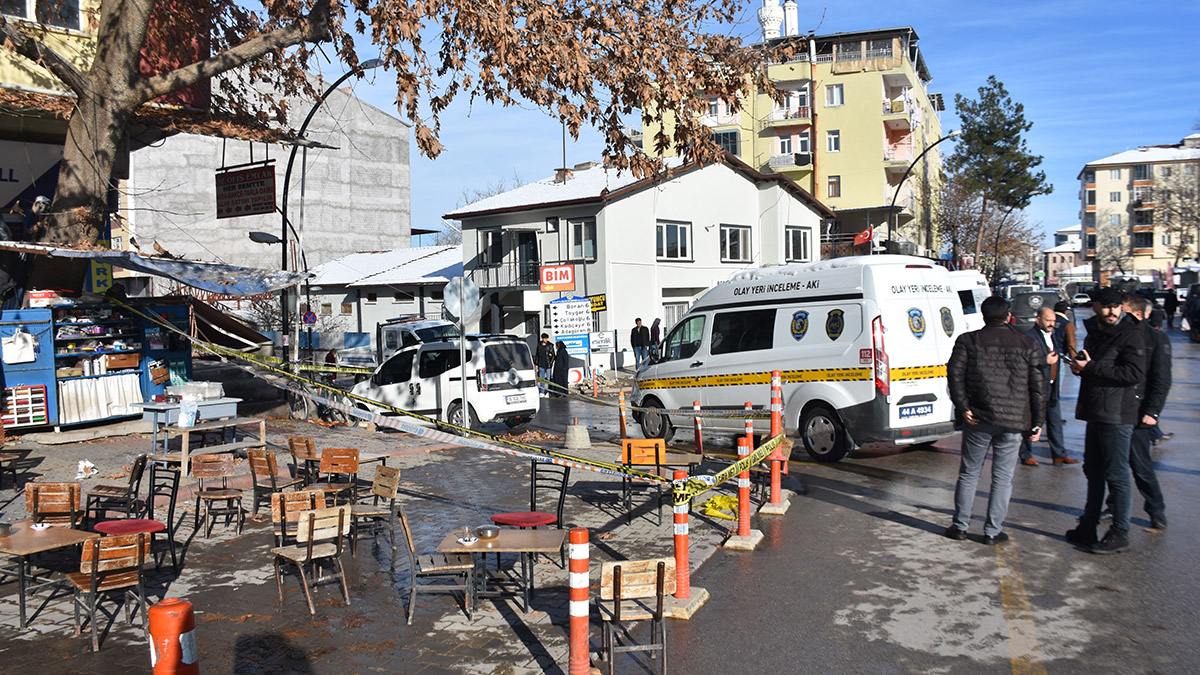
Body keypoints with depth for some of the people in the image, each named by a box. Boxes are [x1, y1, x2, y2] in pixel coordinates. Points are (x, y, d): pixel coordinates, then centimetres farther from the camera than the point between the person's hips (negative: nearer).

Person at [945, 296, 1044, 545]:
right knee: (1003, 477, 8)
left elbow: (955, 373, -10)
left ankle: (960, 525, 17)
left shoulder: (968, 340, 1)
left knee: (969, 473, 12)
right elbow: (1038, 387, 2)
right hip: (1014, 421, 0)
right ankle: (993, 531, 12)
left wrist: (963, 407, -7)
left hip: (979, 419, 0)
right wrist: (1037, 422, 7)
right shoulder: (1027, 345, 3)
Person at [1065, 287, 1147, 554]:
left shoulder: (1130, 336, -9)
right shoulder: (1093, 334, 16)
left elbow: (1134, 373, -21)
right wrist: (1079, 366, 4)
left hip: (1117, 416, -8)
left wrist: (1091, 368, -18)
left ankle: (1120, 534, 6)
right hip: (1095, 413, 8)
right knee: (1093, 472, 15)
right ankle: (1088, 528, 25)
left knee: (1117, 475, -2)